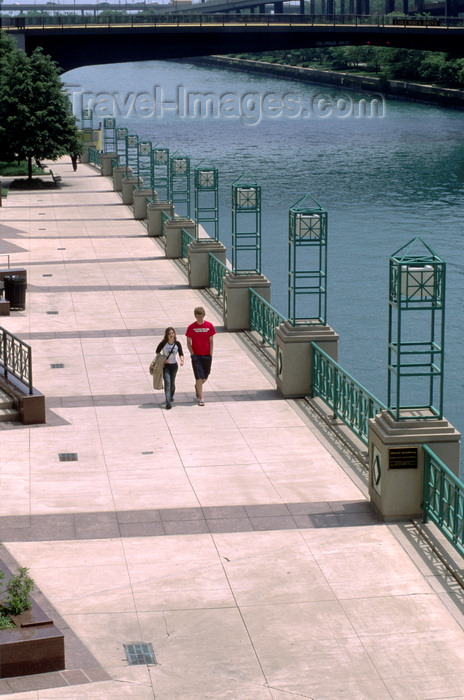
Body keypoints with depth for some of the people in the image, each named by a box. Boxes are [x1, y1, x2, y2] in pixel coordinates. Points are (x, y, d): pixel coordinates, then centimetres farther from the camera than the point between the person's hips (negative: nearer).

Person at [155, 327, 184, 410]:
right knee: (167, 382, -16)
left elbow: (181, 353, 3)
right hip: (165, 365, -3)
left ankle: (171, 397, 44)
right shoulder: (163, 343, -12)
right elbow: (157, 352, 1)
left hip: (174, 365, 3)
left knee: (172, 383, 15)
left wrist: (182, 360, -17)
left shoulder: (177, 344, -6)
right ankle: (168, 403, -21)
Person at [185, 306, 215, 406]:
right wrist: (192, 353, -10)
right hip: (196, 356, -2)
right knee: (199, 377, -8)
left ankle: (197, 387, 44)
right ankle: (200, 398, -3)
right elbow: (189, 342, 1)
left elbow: (211, 341, 3)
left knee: (205, 377, 12)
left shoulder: (209, 326, 0)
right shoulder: (191, 327, -3)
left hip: (207, 356, 2)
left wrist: (210, 354, -3)